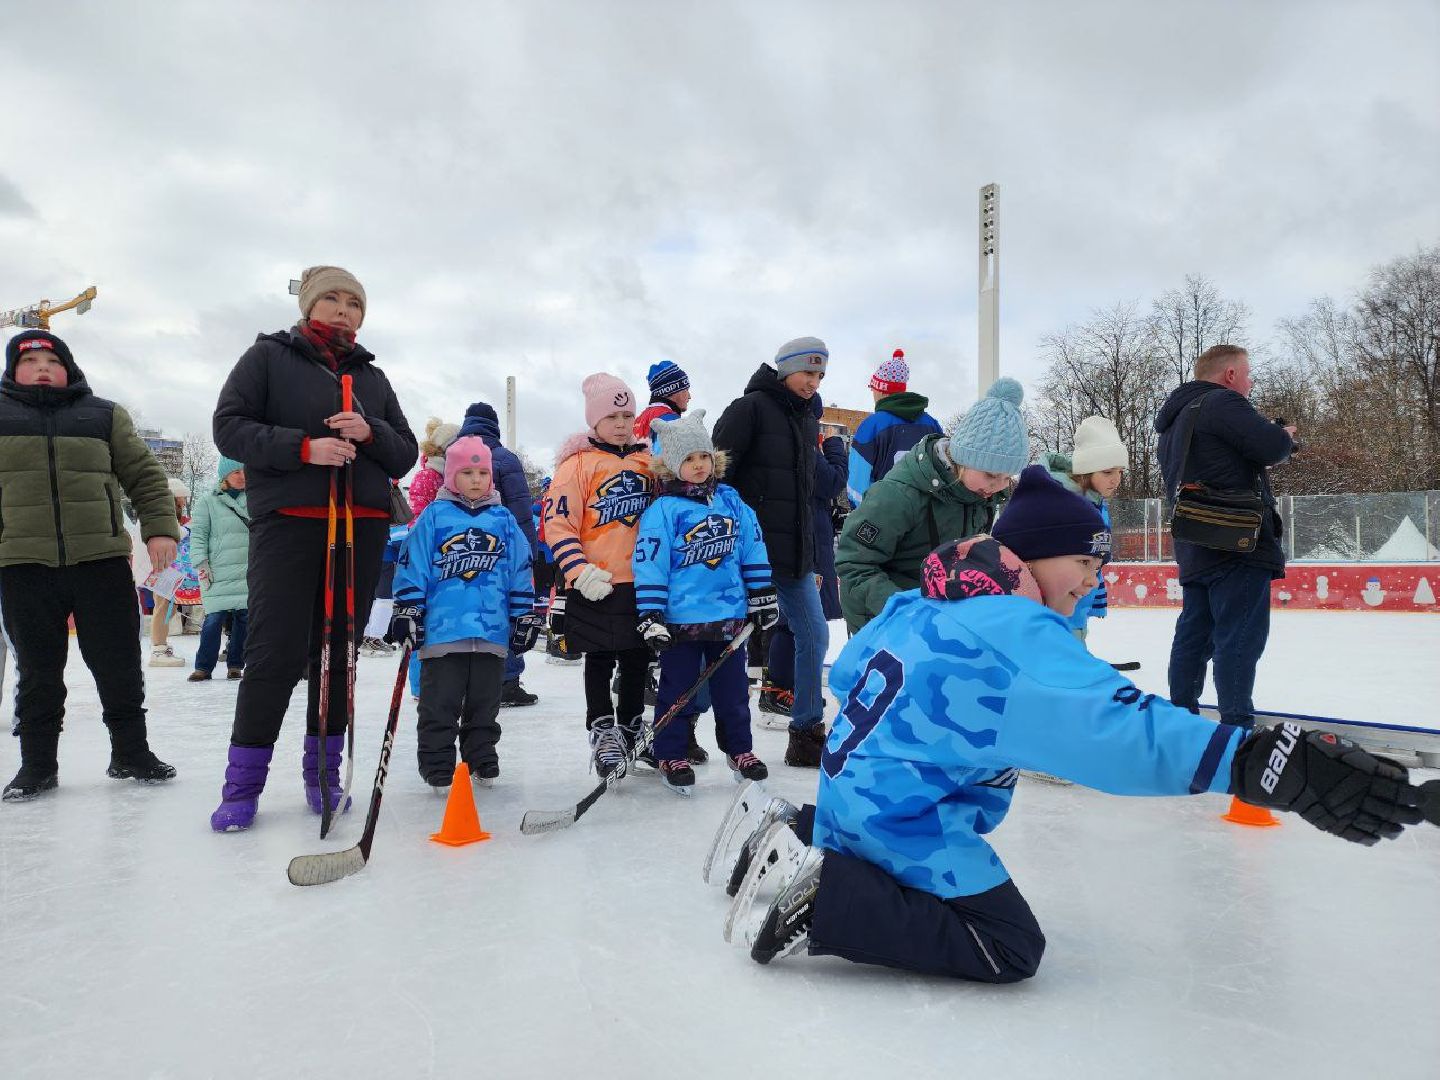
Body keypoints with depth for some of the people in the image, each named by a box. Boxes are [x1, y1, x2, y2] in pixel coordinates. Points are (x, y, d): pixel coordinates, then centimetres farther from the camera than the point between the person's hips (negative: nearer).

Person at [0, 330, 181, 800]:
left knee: (119, 665, 4)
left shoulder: (104, 415, 10)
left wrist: (160, 527, -3)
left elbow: (144, 475, 9)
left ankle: (130, 752, 19)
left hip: (103, 560, 0)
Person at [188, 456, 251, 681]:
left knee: (245, 617, 2)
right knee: (214, 618, -6)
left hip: (248, 571, 3)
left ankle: (235, 664, 15)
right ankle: (203, 667, 5)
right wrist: (201, 564, -8)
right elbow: (198, 535, 0)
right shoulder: (208, 500, 3)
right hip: (217, 572, -3)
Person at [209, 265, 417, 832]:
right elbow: (230, 427, -2)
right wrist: (304, 446, -16)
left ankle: (323, 770, 17)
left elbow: (406, 453, 15)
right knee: (277, 651, -7)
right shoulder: (268, 356, 8)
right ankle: (243, 783, 5)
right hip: (287, 521, -4)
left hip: (363, 526, 4)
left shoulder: (373, 377, 19)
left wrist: (370, 433, -7)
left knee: (339, 650, 6)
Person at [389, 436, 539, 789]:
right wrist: (406, 612, -5)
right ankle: (438, 768, 15)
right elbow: (412, 566, 0)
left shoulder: (504, 520, 8)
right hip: (442, 631, -2)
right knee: (440, 706, 5)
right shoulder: (434, 516, 1)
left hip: (493, 632, 3)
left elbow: (521, 572, 11)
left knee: (484, 704, 14)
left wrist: (524, 617, 9)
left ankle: (483, 762, 26)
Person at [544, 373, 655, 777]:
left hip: (642, 583, 5)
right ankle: (603, 732, 17)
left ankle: (633, 731, 30)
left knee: (638, 660, 14)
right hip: (596, 585, -5)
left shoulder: (648, 461, 9)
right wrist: (580, 572, -19)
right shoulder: (578, 463, -6)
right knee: (600, 661, 6)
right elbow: (557, 524, -11)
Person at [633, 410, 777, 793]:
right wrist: (651, 616, -15)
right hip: (681, 618, -4)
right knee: (678, 689, 7)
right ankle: (671, 755, 21)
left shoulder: (731, 501, 5)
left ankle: (739, 749, 31)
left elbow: (753, 550, 10)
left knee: (733, 688, 16)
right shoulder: (663, 509, -9)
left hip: (730, 614, 4)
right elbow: (650, 563, -12)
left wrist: (762, 597, 10)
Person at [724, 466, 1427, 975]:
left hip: (848, 787, 10)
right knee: (1009, 950, -4)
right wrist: (1260, 764, -43)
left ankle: (804, 837, 17)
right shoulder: (1018, 631, -21)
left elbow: (847, 671, 20)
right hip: (899, 818, -9)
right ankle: (829, 900, -12)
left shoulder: (928, 604, 8)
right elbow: (1114, 724, -36)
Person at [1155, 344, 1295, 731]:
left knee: (1193, 635, 12)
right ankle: (1237, 726, -6)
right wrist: (1285, 435, 6)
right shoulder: (1223, 403, -8)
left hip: (1193, 550, 9)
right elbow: (1271, 448, -16)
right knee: (1240, 637, -7)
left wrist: (1270, 437, 18)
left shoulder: (1174, 421, 21)